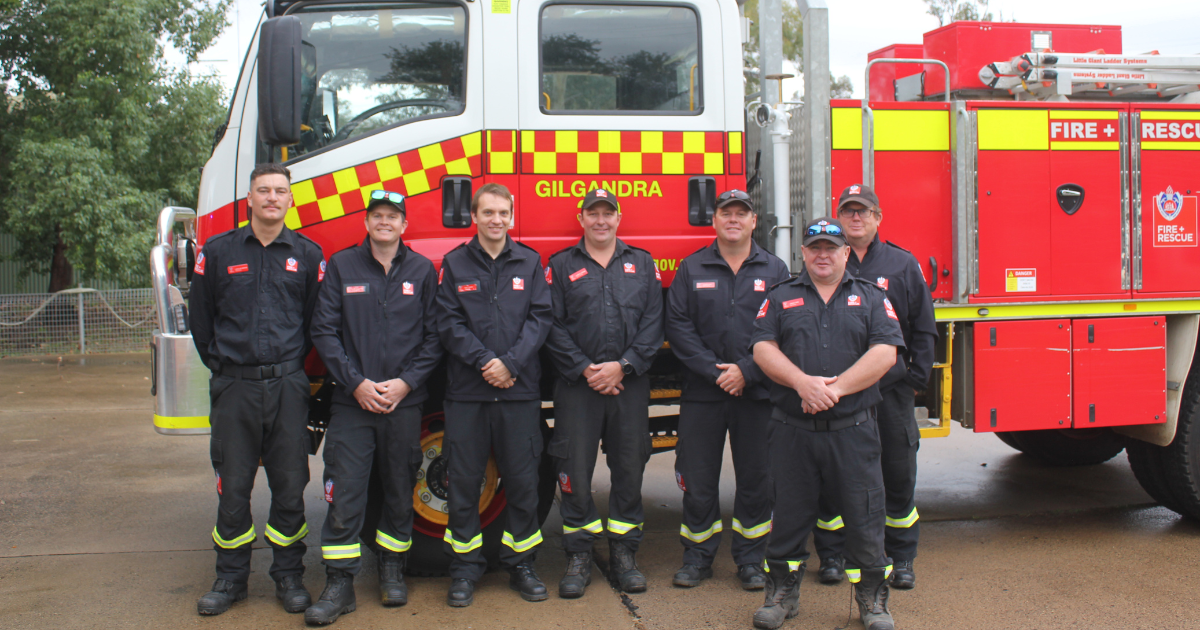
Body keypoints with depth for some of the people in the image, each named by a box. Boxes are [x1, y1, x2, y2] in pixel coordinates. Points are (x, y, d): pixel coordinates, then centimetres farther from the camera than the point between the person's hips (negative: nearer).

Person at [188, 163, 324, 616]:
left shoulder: (307, 254, 6)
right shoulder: (218, 251, 6)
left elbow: (316, 320, 9)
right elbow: (201, 316, 12)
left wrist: (292, 367, 8)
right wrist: (220, 364, 11)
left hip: (288, 386, 0)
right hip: (234, 386, 0)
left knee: (289, 484, 5)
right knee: (232, 485, 5)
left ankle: (289, 576, 18)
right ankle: (231, 578, 19)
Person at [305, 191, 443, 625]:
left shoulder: (422, 270, 7)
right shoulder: (341, 266, 5)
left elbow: (434, 336, 5)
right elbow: (324, 331, 1)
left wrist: (406, 382, -8)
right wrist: (356, 382, -9)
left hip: (405, 401, 1)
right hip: (352, 400, -1)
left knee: (400, 491, 10)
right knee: (344, 495, -4)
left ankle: (392, 570, 26)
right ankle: (339, 584, 4)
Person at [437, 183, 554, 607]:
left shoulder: (529, 262, 9)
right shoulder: (455, 264, 7)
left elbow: (540, 318, 2)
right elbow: (449, 322, 0)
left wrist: (511, 363, -11)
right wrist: (484, 361, -12)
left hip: (520, 391, 1)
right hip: (466, 392, 0)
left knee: (522, 481, 5)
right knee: (464, 482, 3)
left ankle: (521, 565, 18)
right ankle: (465, 569, 14)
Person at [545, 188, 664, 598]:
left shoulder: (642, 264, 12)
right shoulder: (561, 266, 9)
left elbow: (653, 323, 4)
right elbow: (553, 327, 1)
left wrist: (622, 366, -9)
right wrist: (585, 370, -9)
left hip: (630, 385, 1)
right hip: (577, 386, -1)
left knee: (629, 469, 5)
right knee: (575, 471, -1)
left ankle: (624, 554, 16)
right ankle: (579, 556, 10)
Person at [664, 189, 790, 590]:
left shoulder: (774, 270, 6)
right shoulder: (692, 269, 6)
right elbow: (677, 325, -1)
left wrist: (747, 372, -12)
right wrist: (713, 370, -11)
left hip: (756, 392, 0)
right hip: (702, 392, 0)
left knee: (755, 479, 5)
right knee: (698, 479, 4)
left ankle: (751, 560, 18)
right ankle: (697, 557, 18)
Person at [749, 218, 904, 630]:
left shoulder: (871, 298, 9)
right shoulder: (780, 298, 12)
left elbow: (885, 352, -4)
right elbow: (763, 348, 0)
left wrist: (837, 387, -15)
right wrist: (803, 383, -16)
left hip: (853, 430, -1)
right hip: (793, 430, 1)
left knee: (864, 515, 2)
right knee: (789, 515, 8)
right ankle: (782, 593, 22)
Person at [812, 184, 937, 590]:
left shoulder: (903, 266, 8)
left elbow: (923, 328, 10)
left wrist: (917, 375, 1)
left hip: (890, 390, 1)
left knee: (898, 475, 6)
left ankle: (901, 558, 19)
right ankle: (831, 556, 19)